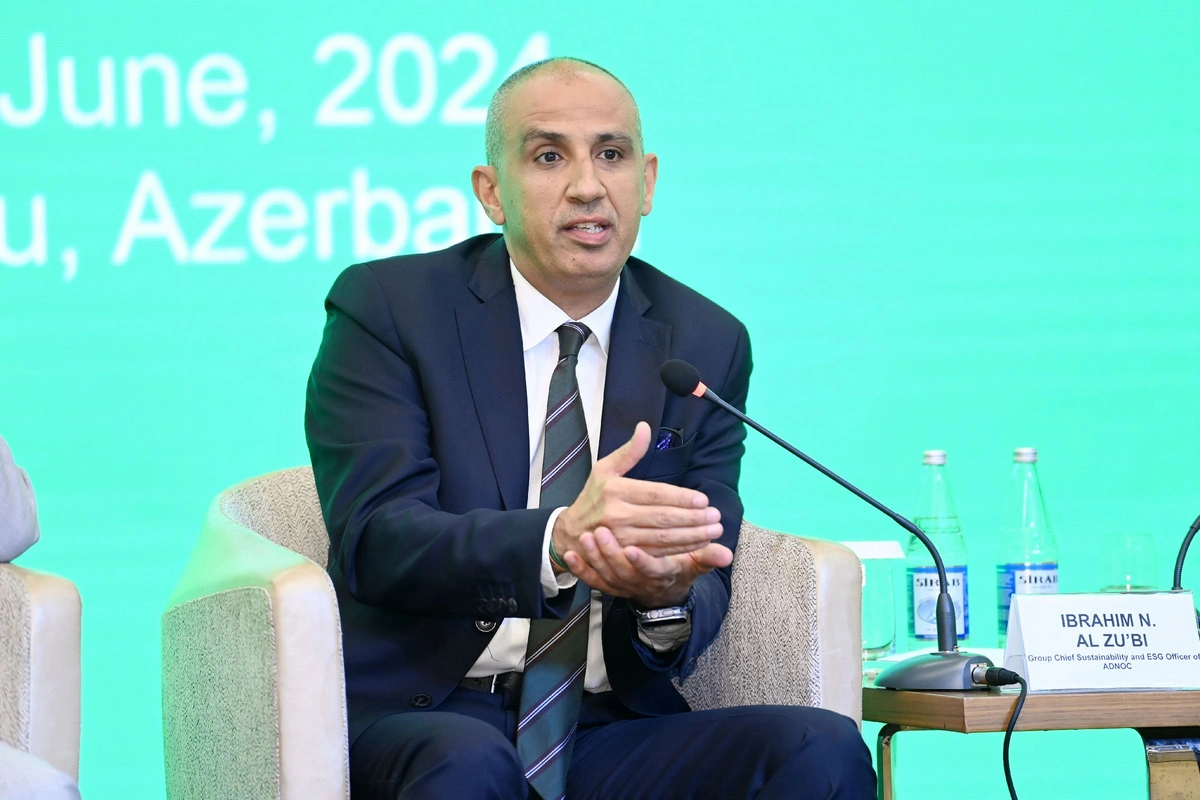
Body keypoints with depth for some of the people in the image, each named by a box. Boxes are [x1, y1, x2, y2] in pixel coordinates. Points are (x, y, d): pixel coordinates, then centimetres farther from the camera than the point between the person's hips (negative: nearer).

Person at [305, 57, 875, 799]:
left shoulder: (706, 344, 11)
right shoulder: (386, 310, 0)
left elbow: (705, 577, 7)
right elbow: (377, 540, -14)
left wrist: (666, 596, -20)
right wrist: (556, 541, -33)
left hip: (610, 733, 4)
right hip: (420, 717, -4)